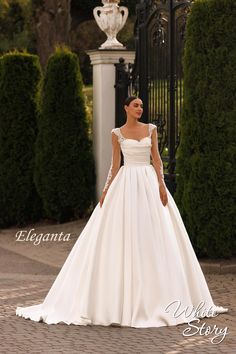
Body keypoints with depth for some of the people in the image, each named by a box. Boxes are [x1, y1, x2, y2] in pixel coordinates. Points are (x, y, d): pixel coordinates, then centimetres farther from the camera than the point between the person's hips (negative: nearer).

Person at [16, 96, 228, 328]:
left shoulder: (151, 129, 7)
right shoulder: (117, 133, 4)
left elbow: (156, 158, 4)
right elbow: (115, 164, 5)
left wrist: (162, 185, -6)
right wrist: (106, 190, -2)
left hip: (149, 183, 2)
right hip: (126, 185, -2)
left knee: (153, 236, 0)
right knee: (123, 237, -4)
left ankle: (155, 294, 9)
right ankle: (122, 294, 3)